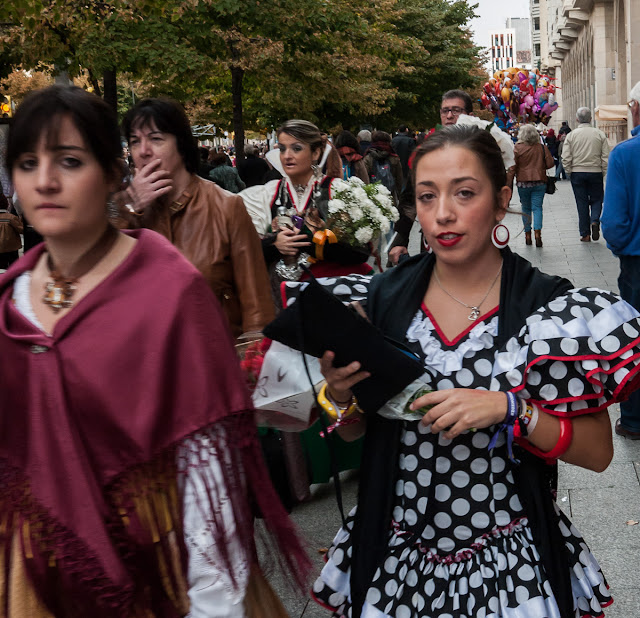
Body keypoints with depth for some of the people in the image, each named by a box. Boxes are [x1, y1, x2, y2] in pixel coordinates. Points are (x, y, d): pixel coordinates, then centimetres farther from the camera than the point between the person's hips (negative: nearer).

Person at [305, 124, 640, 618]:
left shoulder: (550, 308, -12)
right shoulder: (380, 298, -5)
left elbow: (598, 452, -10)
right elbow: (353, 432, 6)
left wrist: (509, 410, -25)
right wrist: (341, 397, -15)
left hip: (509, 564, -2)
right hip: (393, 555, 3)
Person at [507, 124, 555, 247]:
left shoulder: (517, 148, -6)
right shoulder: (542, 148, -1)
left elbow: (512, 167, -7)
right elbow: (550, 163, 2)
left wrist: (509, 183, -3)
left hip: (523, 182, 0)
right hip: (540, 182, 1)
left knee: (526, 208, 12)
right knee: (537, 207, 0)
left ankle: (527, 234, 15)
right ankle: (537, 232, -19)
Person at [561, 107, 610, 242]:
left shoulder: (571, 135, -4)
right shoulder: (600, 134, -1)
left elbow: (566, 158, -6)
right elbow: (605, 157, -2)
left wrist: (569, 173, 5)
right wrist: (604, 173, 7)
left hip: (577, 173, 0)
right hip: (595, 172, 0)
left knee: (582, 203, 5)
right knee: (596, 199, 14)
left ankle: (585, 234, 7)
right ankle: (595, 221, -12)